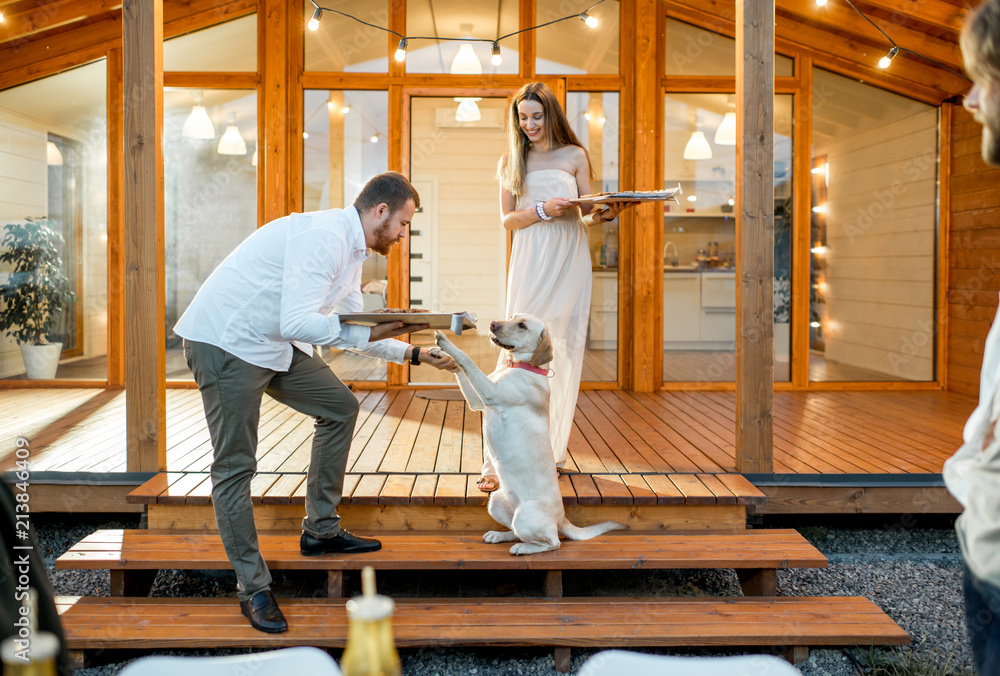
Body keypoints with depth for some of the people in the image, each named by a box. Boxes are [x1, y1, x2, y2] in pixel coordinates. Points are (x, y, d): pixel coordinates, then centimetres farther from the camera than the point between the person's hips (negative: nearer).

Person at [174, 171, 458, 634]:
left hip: (274, 342, 10)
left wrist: (413, 354, 15)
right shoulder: (325, 236, -22)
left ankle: (320, 530, 21)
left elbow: (351, 329, 19)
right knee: (235, 467, -5)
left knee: (339, 407, 12)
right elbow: (296, 321, -30)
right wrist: (368, 332, -27)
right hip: (225, 341, -10)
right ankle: (253, 588, 5)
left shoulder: (351, 250, 11)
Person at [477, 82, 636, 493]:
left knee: (563, 355, 1)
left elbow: (586, 218, 11)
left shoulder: (574, 156, 11)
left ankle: (550, 453, 11)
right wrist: (544, 210, -12)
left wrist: (605, 214, -10)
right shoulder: (511, 162, 12)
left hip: (569, 262, 1)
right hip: (530, 263, -1)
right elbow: (508, 219, 5)